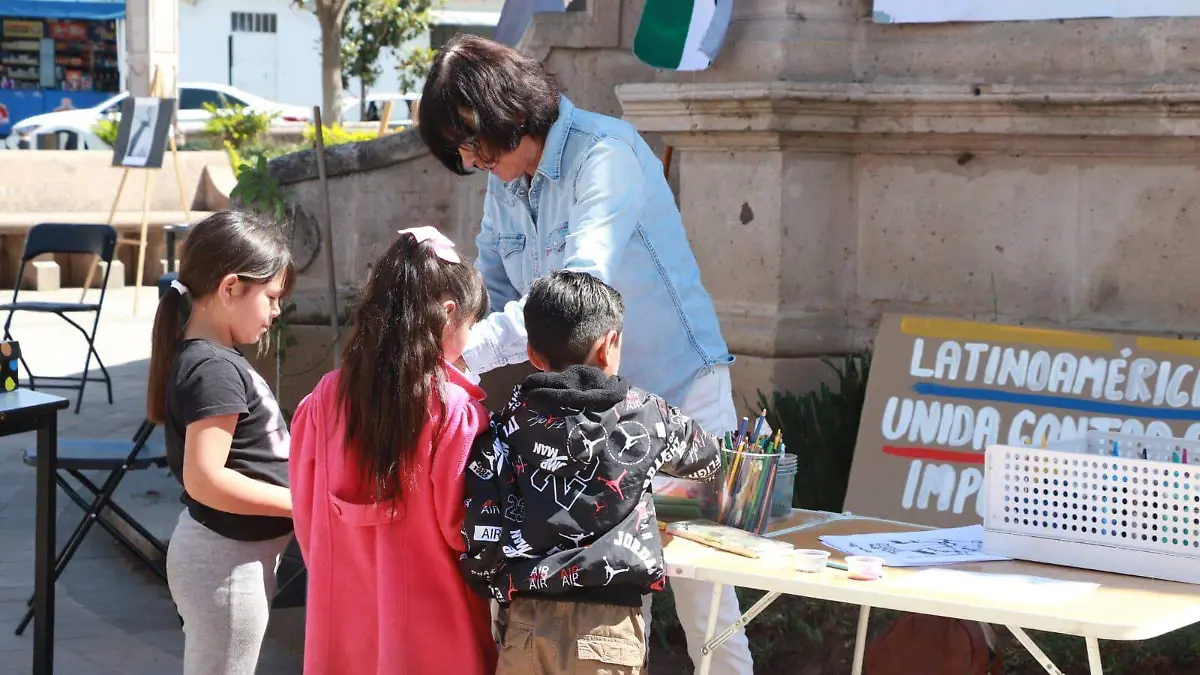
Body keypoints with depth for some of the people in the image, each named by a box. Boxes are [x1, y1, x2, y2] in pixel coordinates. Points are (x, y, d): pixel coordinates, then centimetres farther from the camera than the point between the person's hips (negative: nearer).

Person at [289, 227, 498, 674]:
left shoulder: (326, 398, -2)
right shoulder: (454, 411, -18)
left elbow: (306, 511, 7)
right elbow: (463, 527, -13)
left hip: (343, 616, 4)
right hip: (433, 633, -4)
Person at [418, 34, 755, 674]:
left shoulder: (606, 154, -20)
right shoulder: (503, 185, 5)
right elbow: (491, 296, 8)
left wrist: (468, 352, -37)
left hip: (678, 389, -7)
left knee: (702, 597, -3)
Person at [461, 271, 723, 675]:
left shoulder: (510, 423, 3)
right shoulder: (643, 416, 1)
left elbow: (479, 533, -5)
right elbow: (708, 457, 21)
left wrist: (501, 582, 8)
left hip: (528, 621, 2)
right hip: (604, 626, -2)